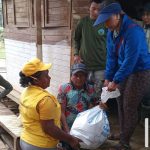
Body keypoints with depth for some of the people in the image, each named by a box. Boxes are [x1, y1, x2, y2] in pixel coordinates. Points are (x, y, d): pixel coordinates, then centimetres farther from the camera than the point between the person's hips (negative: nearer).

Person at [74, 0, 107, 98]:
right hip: (84, 63, 2)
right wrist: (76, 54, 0)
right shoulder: (83, 21, 0)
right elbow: (76, 39, 12)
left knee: (98, 93, 2)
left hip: (101, 65, -2)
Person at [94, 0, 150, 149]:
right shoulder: (111, 32, -1)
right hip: (125, 70, 8)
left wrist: (115, 81, -23)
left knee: (129, 107, -4)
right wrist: (108, 78, 0)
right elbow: (111, 56, 5)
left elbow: (130, 60, -27)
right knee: (121, 105, 11)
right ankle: (123, 137, 28)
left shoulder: (133, 31, -26)